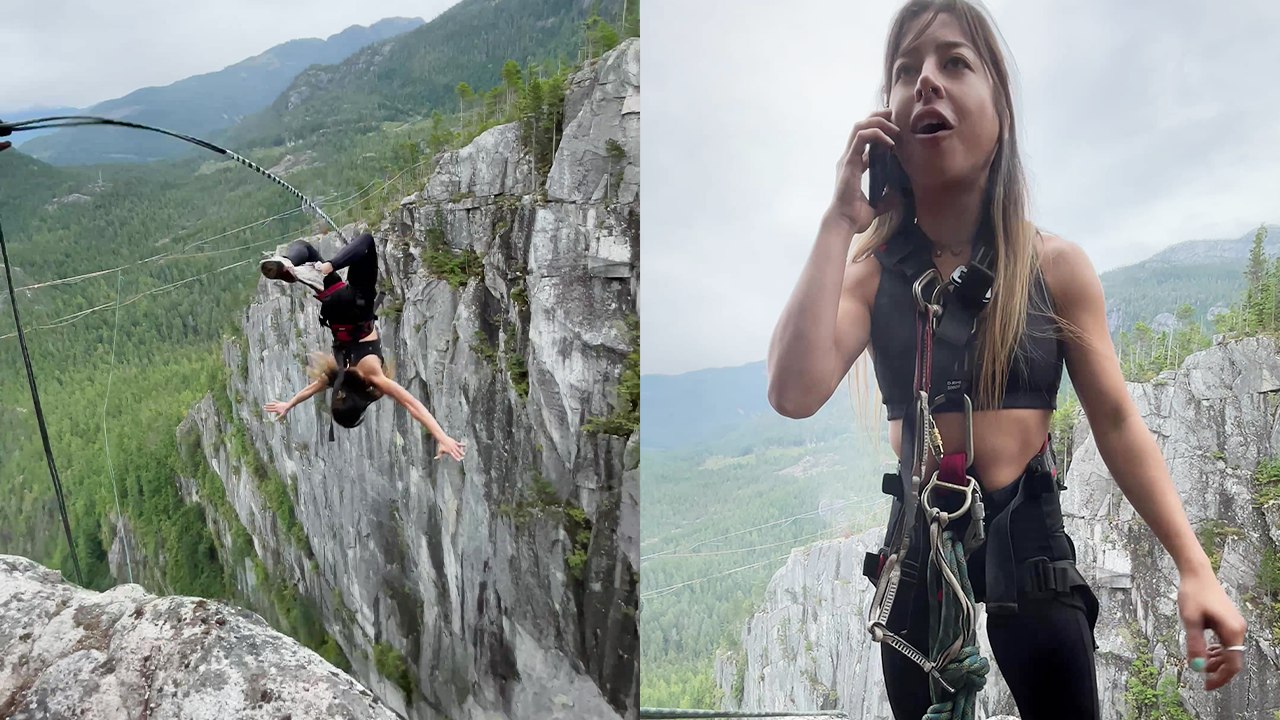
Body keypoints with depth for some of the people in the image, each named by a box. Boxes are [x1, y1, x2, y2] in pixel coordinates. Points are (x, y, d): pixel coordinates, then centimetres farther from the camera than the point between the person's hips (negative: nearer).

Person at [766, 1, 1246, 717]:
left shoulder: (1057, 265, -1)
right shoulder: (870, 269, -2)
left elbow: (1118, 424, 0)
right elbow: (794, 394, -20)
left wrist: (1195, 568, -9)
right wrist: (840, 220, -15)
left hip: (1030, 545, 0)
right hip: (918, 547, 1)